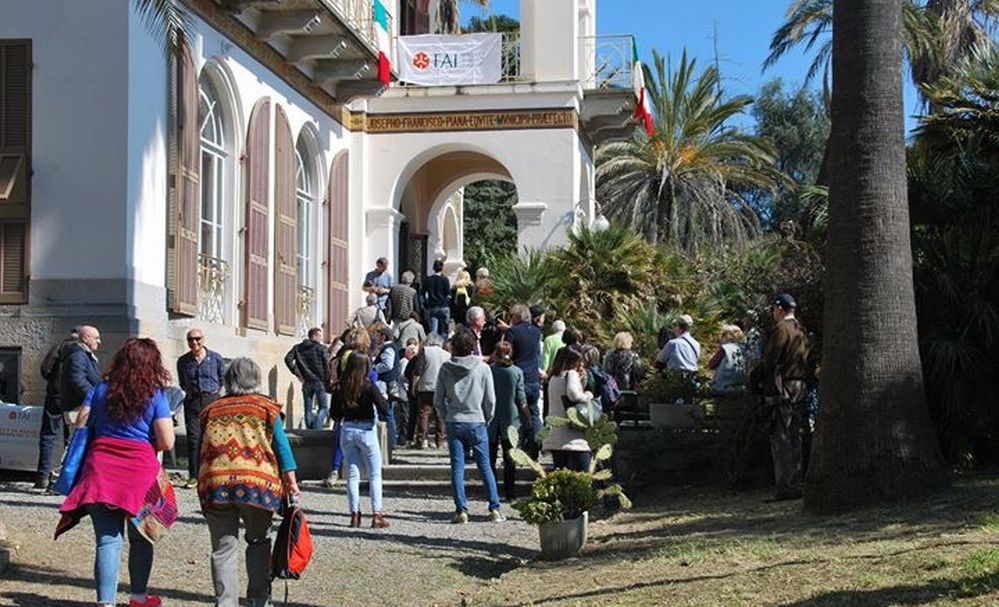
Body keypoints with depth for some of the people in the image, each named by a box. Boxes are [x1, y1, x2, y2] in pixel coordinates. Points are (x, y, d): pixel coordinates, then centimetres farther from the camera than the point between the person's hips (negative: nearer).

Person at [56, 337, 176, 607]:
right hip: (139, 469, -1)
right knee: (140, 538, 17)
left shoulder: (101, 389, 6)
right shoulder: (155, 396, -2)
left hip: (100, 469, 2)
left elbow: (80, 424, 7)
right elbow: (166, 442, -7)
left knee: (108, 539, 0)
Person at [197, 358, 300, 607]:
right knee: (259, 540, 14)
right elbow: (281, 447, 2)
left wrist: (202, 484, 24)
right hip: (257, 483, -1)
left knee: (224, 548, 3)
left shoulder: (211, 410, 16)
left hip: (215, 483, 1)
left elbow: (202, 452, 17)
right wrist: (292, 483, 3)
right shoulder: (266, 407, 8)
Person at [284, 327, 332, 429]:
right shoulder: (321, 348, -3)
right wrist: (327, 380, 1)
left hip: (306, 382, 4)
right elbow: (327, 364, -9)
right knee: (323, 408, 2)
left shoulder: (298, 348, 9)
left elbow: (288, 359, -2)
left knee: (308, 409, 11)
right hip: (319, 382, -4)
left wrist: (297, 373, 1)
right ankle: (317, 426, -21)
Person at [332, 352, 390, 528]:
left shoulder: (341, 386, 0)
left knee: (352, 474, 10)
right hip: (366, 431, -4)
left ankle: (354, 514, 9)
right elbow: (384, 410, -16)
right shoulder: (368, 386, -12)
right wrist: (383, 398, 3)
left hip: (347, 431, 4)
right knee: (375, 475, 4)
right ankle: (377, 514, -2)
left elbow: (335, 414, 5)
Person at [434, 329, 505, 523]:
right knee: (485, 466, 8)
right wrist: (486, 419, 12)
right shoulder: (482, 368, -5)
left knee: (457, 467, 4)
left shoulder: (445, 369, -1)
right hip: (477, 422, 0)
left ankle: (461, 510, -1)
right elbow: (490, 399, -2)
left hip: (454, 424, 1)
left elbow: (438, 400, 1)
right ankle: (495, 509, 7)